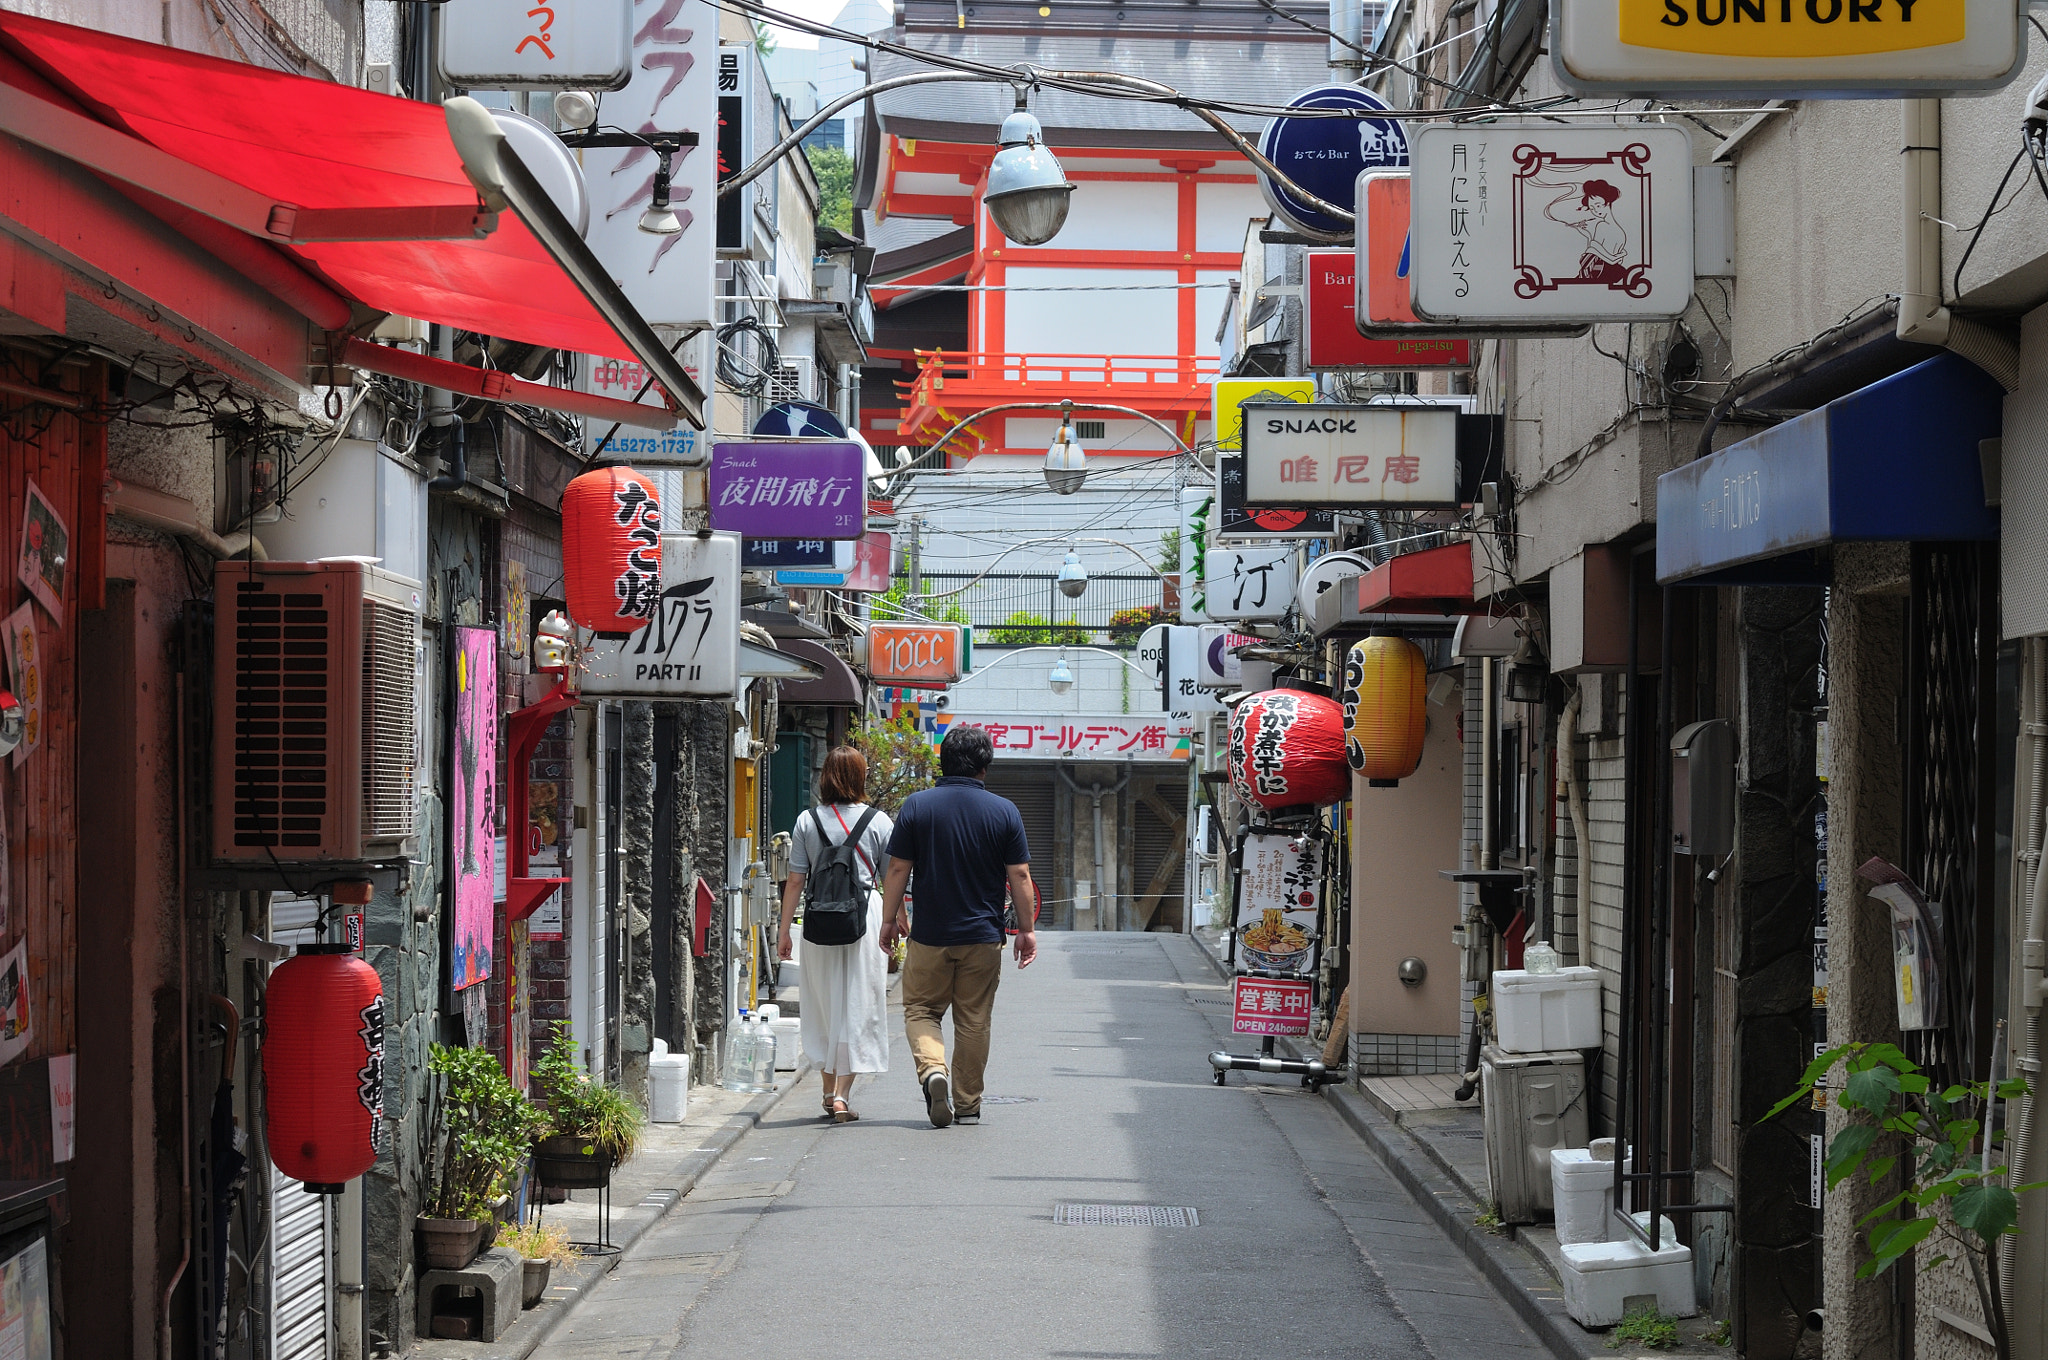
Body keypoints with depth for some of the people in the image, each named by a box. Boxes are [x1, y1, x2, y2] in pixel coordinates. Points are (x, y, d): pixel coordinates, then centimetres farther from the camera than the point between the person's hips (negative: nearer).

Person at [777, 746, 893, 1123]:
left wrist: (784, 931, 6)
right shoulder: (879, 821, -1)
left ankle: (829, 1092, 22)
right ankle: (841, 1095, -5)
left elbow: (795, 882, 1)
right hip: (866, 918, -1)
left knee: (824, 1010, 14)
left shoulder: (808, 821, 1)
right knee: (858, 1010, 3)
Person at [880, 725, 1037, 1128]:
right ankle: (968, 1105, 14)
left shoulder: (916, 806, -4)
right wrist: (1026, 929, 5)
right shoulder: (1004, 811, -3)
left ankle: (932, 1068, -16)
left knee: (920, 1010, 11)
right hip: (983, 937, 1)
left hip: (930, 936, -1)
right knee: (973, 1021, 10)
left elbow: (897, 870, -2)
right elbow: (1019, 876, -3)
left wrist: (890, 918, 9)